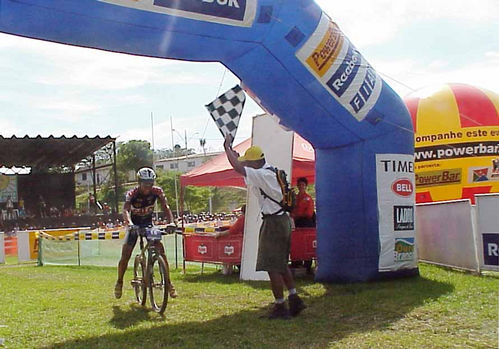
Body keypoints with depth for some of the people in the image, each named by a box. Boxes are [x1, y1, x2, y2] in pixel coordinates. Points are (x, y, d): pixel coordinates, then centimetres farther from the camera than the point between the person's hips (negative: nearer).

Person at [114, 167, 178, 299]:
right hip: (134, 225, -2)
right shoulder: (132, 194, -25)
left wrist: (171, 222, -43)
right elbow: (126, 210, -39)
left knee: (161, 251, -13)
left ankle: (169, 283, -4)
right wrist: (129, 223, -60)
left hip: (148, 224, 2)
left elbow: (165, 206, -26)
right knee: (125, 256, -8)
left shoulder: (157, 191, -18)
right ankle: (119, 282, 15)